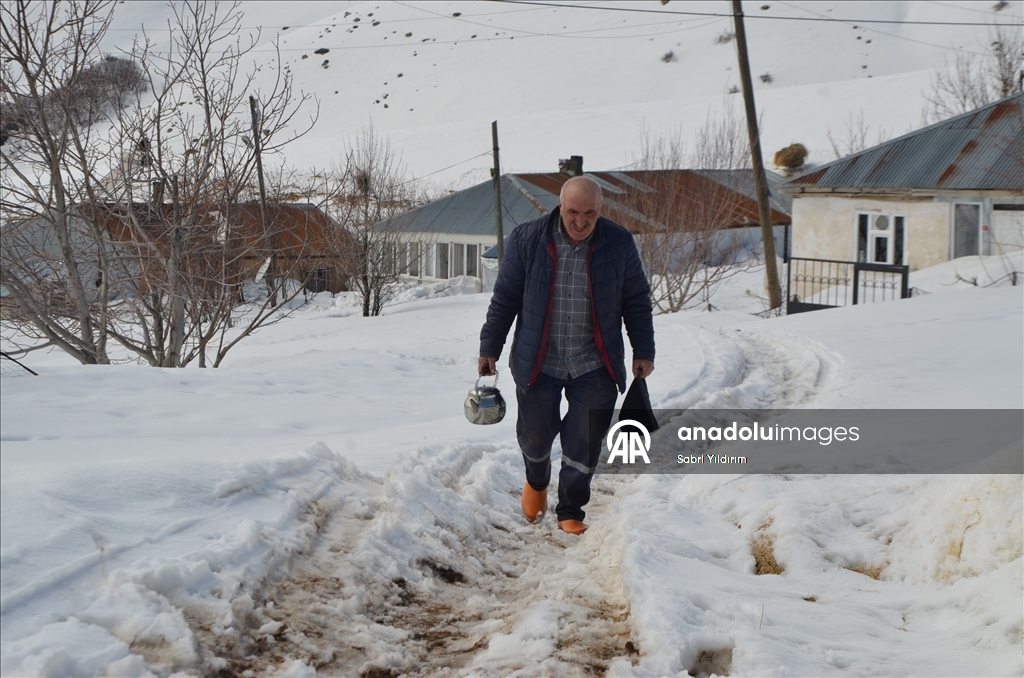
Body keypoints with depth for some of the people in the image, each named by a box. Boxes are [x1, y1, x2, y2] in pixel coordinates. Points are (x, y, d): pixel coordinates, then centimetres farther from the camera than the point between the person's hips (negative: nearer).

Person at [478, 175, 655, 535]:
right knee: (535, 435, 9)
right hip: (538, 363, 0)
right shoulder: (527, 240, -7)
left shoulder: (619, 243, -5)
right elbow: (504, 298, 0)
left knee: (584, 445, 1)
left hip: (594, 366, 0)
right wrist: (490, 347, 0)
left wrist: (643, 351, 4)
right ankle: (536, 482, 43)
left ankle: (571, 512, 22)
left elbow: (637, 302, 5)